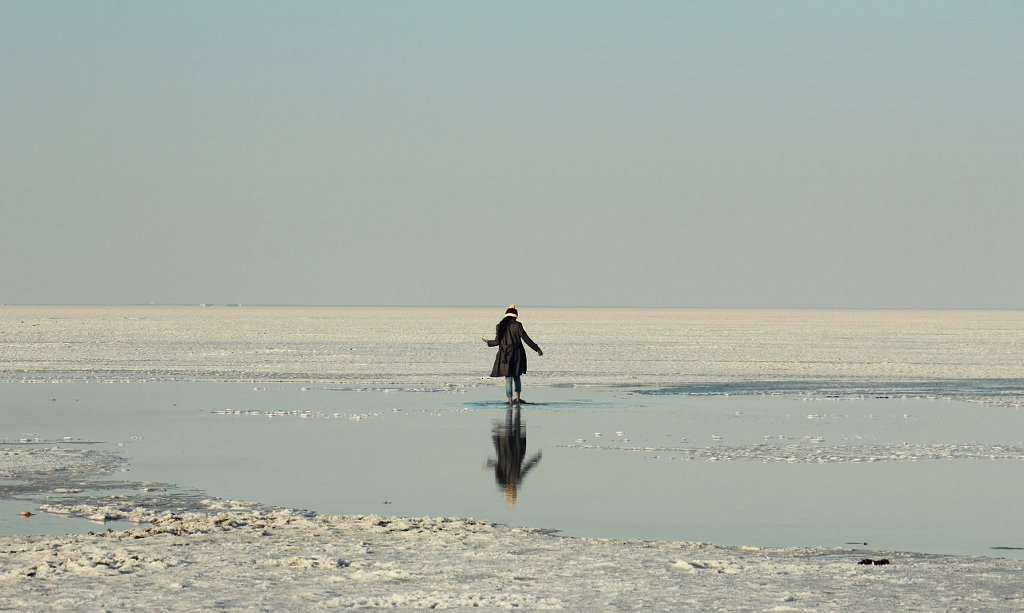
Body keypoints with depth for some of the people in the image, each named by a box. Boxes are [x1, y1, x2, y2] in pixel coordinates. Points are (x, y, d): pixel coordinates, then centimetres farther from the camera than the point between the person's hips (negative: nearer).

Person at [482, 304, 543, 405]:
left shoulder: (500, 326, 0)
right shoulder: (517, 325, -5)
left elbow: (497, 342, 1)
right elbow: (526, 339, -6)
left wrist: (488, 342, 22)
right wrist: (537, 349, 1)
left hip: (505, 356, 0)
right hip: (517, 355, 0)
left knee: (508, 378, 2)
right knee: (517, 377, 16)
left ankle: (510, 401, -2)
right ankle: (518, 398, 19)